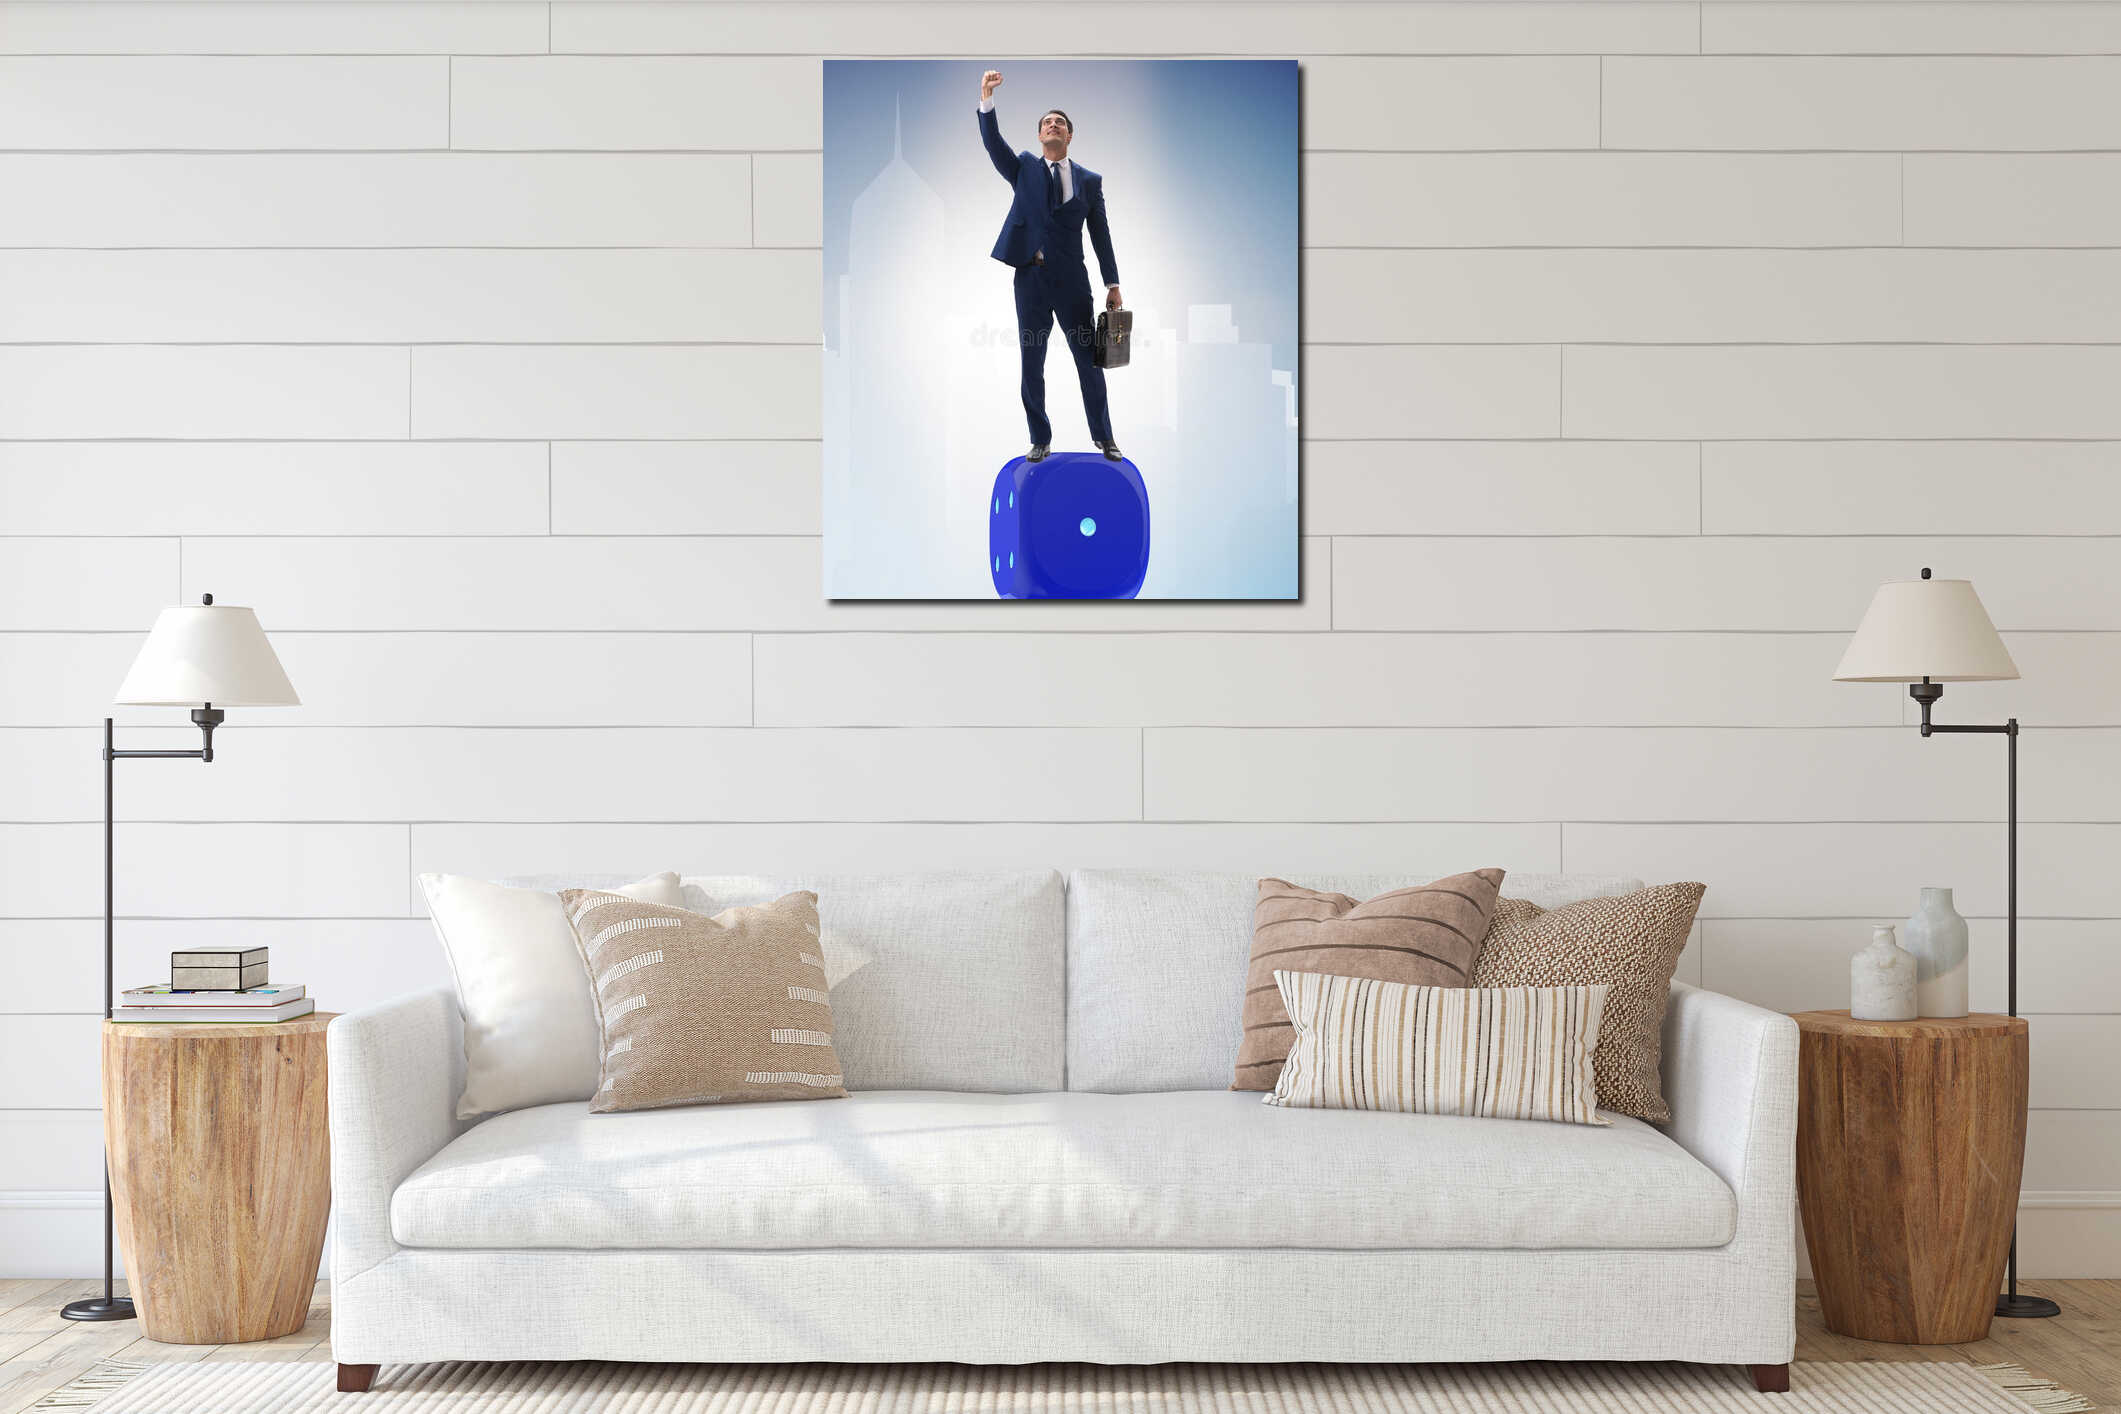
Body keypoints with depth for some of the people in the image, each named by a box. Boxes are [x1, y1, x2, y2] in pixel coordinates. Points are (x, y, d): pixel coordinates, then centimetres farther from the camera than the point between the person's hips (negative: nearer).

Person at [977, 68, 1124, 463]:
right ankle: (1040, 440, 14)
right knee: (1032, 364, 5)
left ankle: (1103, 437, 15)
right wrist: (986, 99, -22)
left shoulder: (1089, 180, 8)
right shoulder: (1023, 169, 9)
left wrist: (1112, 283, 2)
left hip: (1071, 279, 0)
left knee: (1089, 360, 3)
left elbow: (1101, 235, 7)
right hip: (1030, 278, 1)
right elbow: (992, 142, -7)